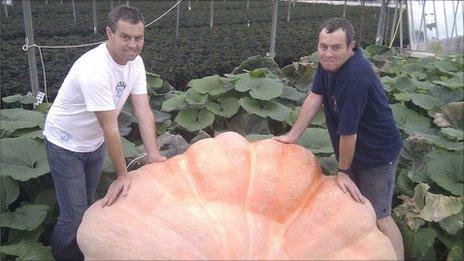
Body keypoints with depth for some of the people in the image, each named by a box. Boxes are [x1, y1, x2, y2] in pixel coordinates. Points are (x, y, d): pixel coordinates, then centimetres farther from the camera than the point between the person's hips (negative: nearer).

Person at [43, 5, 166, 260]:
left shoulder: (135, 62, -11)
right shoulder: (94, 70, -35)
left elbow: (143, 111, -14)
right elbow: (110, 128, -31)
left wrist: (153, 154, -22)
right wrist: (122, 174, -25)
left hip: (94, 142, 7)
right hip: (66, 144, -7)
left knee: (88, 200, 23)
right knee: (74, 213, 0)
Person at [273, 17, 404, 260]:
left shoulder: (355, 76, -35)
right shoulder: (328, 62, -8)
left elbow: (348, 131, -28)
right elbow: (314, 97, -3)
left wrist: (343, 172, -17)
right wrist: (293, 135, -5)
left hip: (377, 154, -8)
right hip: (353, 150, 9)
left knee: (378, 216, -2)